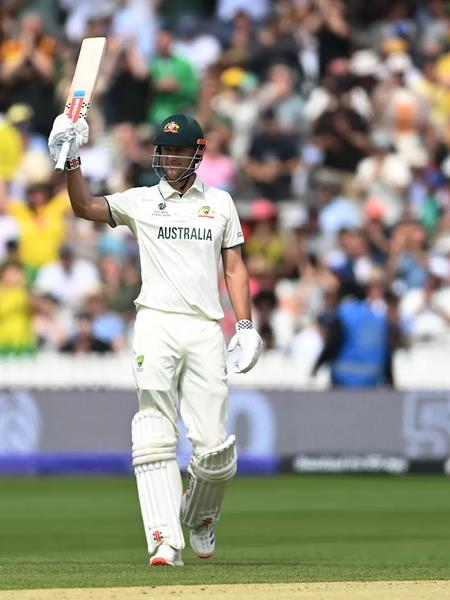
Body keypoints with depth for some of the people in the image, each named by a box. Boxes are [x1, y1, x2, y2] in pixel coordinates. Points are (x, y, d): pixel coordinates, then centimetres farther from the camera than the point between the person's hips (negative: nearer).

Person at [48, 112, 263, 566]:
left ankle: (199, 517, 26)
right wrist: (72, 162, -19)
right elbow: (85, 207, -4)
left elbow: (234, 267, 15)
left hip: (205, 329, 1)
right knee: (155, 437, -12)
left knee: (214, 448, -2)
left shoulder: (220, 202, 16)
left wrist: (245, 326, 5)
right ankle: (166, 540, -15)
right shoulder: (140, 202, 10)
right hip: (156, 323, -1)